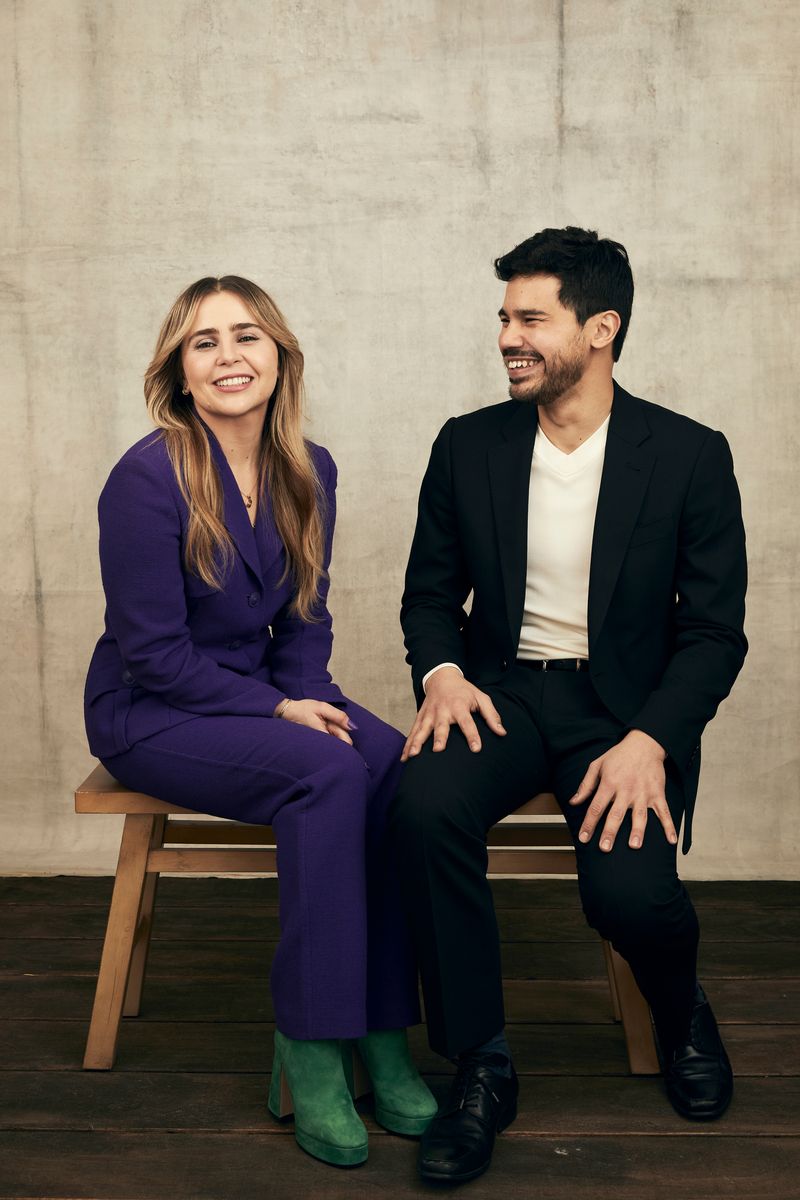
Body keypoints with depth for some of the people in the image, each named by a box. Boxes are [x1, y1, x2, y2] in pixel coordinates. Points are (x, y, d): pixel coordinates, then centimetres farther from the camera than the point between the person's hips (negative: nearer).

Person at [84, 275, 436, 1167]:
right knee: (330, 773, -31)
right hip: (148, 714, -5)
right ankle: (307, 1051, -19)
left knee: (399, 769, -23)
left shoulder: (308, 471, 3)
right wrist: (275, 710, -19)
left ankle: (383, 1037, -14)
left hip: (265, 692, 6)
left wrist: (308, 696, -7)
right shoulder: (148, 478, -16)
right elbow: (153, 653, -16)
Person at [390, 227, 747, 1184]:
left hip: (626, 705, -2)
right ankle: (480, 1067, -10)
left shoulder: (690, 456, -3)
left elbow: (715, 632, -4)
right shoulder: (468, 445, 5)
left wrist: (649, 740, -19)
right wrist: (441, 672, -10)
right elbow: (430, 593, 12)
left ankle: (681, 1014, 14)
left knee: (629, 889, -27)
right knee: (424, 807, -30)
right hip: (501, 690, 2)